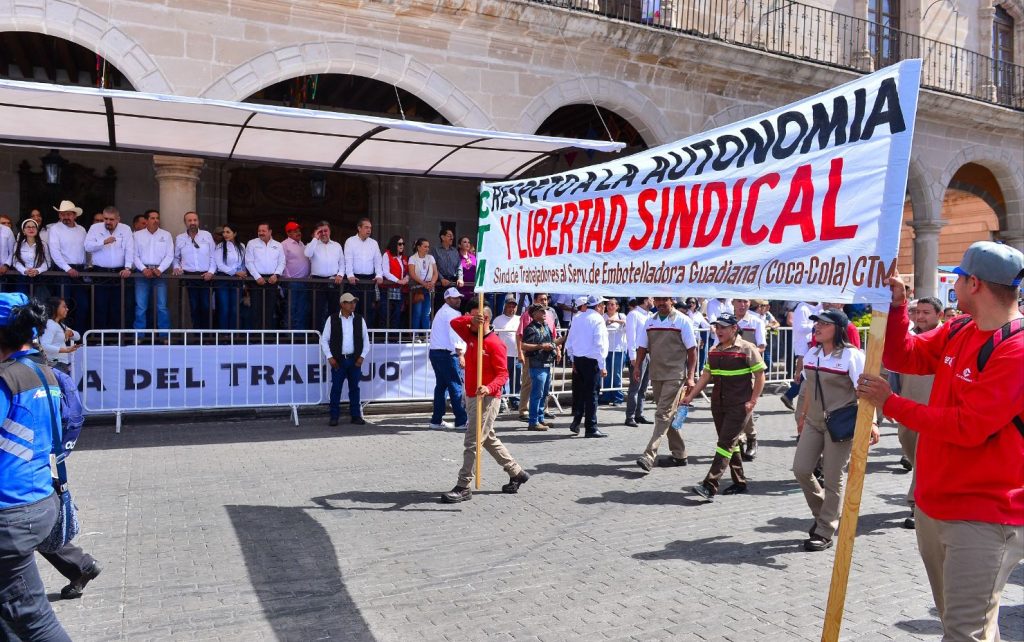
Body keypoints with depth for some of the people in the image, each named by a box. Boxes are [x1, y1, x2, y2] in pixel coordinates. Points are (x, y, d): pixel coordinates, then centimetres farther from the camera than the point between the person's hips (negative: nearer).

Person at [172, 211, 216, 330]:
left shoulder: (207, 235, 4)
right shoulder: (179, 238, 7)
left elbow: (213, 256, 4)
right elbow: (175, 257, 16)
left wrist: (211, 271, -5)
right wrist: (177, 267, -2)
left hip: (206, 276, -1)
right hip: (189, 276, 1)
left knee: (206, 306, -3)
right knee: (194, 306, 3)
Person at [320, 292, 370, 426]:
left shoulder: (360, 319, 6)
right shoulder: (332, 320, 1)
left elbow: (366, 340, 10)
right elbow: (324, 340, 3)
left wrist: (362, 356, -1)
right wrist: (329, 357, -5)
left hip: (355, 360, 2)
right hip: (338, 360, -2)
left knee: (354, 388, 6)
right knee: (336, 388, -1)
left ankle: (356, 416, 14)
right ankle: (334, 417, 6)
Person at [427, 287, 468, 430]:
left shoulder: (441, 312, 23)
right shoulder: (452, 313, -9)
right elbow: (455, 336, -20)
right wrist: (460, 355, -24)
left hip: (435, 352, 10)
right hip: (447, 354, -10)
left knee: (441, 385, 13)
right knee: (456, 387, -8)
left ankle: (436, 420, 15)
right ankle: (461, 421, -8)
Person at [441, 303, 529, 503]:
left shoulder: (495, 343, -15)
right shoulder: (471, 336, 9)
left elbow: (503, 374, -18)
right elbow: (454, 323, 2)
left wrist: (489, 388, -35)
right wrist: (470, 318, -16)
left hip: (486, 399, -9)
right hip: (471, 397, 9)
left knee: (472, 442, -8)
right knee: (489, 439, 19)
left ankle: (463, 487, -3)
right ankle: (516, 473, 31)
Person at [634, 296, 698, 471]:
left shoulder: (682, 320, -4)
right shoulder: (650, 321, 11)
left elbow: (692, 349, -5)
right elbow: (642, 347, 14)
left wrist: (690, 376, -11)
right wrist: (637, 367, -2)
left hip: (675, 376, -6)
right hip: (656, 375, 6)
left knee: (663, 415, -12)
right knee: (669, 415, 13)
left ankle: (649, 456, -17)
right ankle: (679, 455, 23)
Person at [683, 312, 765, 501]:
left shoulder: (747, 349, -8)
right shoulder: (713, 351, 11)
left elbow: (760, 376, -6)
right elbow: (706, 375, 15)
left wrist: (752, 401, -12)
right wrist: (690, 395, 9)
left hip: (739, 405, -7)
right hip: (718, 404, 7)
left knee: (726, 443, -10)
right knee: (731, 443, 14)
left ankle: (710, 486, -15)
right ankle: (739, 483, 26)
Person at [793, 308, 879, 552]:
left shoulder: (851, 355, -12)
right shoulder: (811, 354, 9)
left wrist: (871, 421, -30)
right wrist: (803, 416, 25)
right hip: (814, 422, 7)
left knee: (833, 479, 0)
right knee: (801, 470, 3)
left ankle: (824, 532, 11)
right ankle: (822, 514, 27)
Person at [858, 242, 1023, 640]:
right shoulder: (957, 331, 6)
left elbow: (968, 426, -24)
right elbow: (901, 357, 14)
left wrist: (890, 404, -15)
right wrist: (897, 305, 0)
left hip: (984, 517, -8)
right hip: (934, 504, 8)